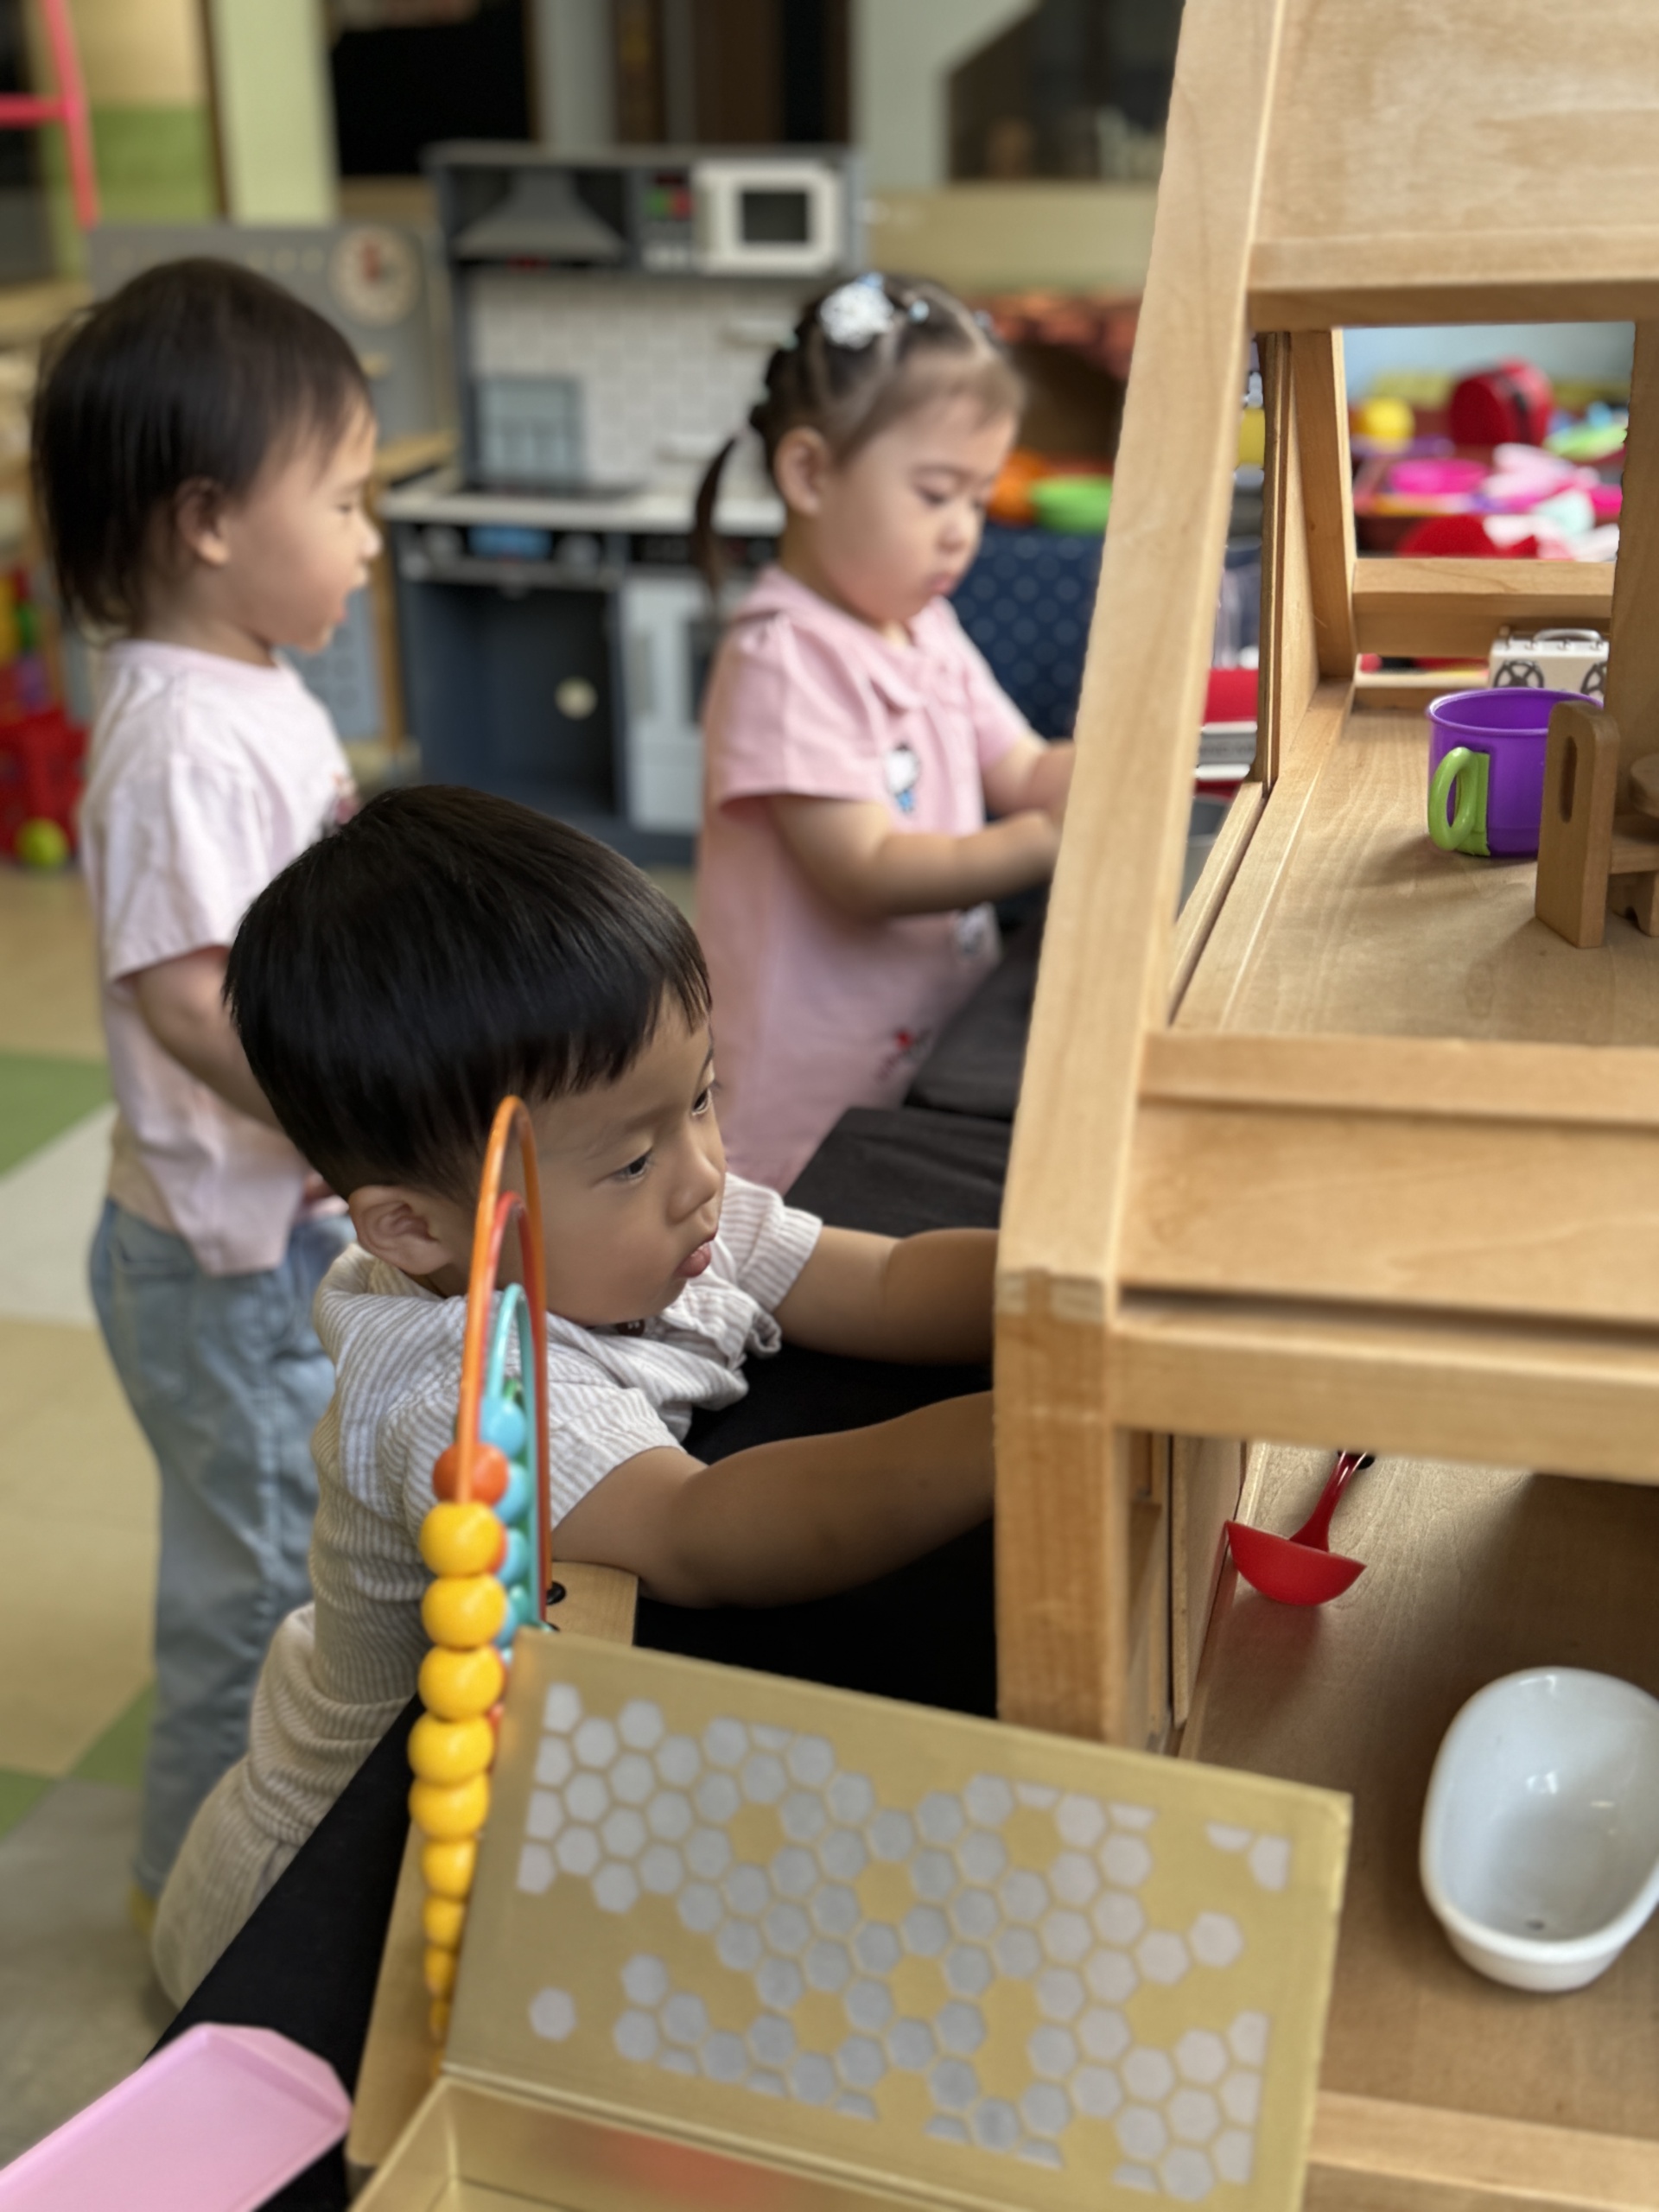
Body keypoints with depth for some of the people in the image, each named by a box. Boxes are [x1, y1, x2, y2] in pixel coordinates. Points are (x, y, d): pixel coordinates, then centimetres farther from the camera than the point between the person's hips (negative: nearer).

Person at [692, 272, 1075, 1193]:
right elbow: (869, 873, -23)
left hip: (939, 1042, 8)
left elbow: (1023, 773, 13)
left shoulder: (927, 631, 12)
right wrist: (1047, 843, -33)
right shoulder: (785, 660, -17)